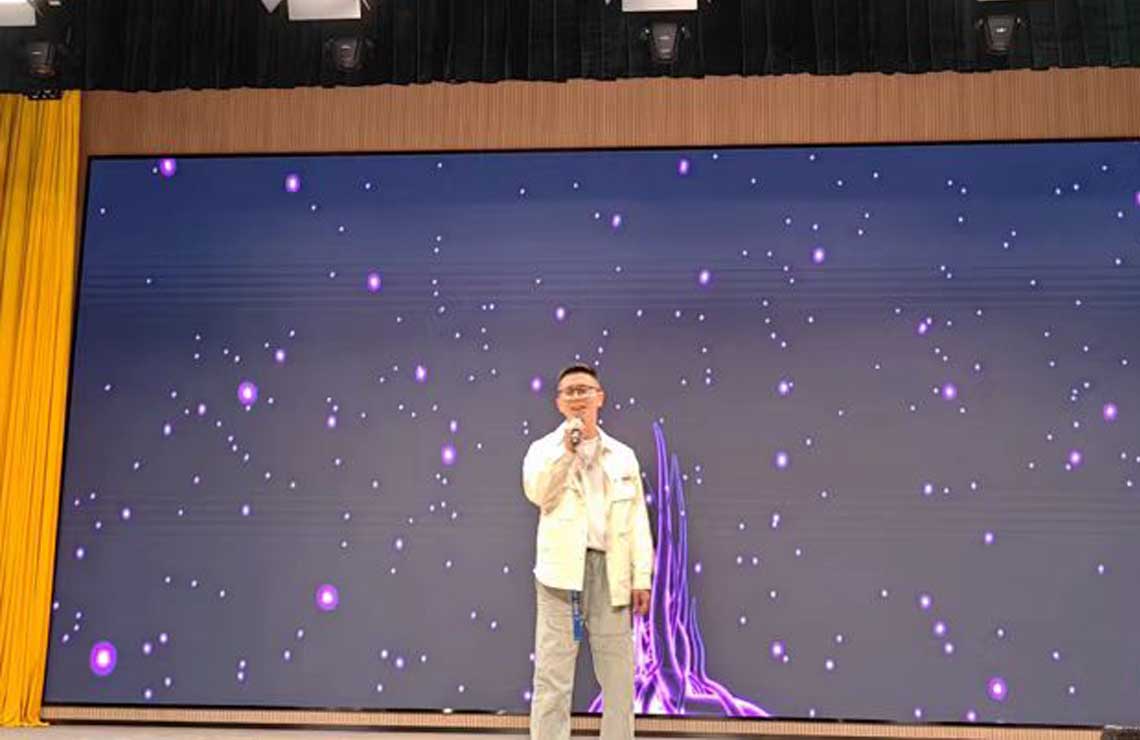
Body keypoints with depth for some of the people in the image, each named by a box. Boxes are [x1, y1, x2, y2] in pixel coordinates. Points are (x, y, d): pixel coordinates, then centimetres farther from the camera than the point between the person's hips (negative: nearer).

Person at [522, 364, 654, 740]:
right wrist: (566, 448, -20)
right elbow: (537, 493, -12)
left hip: (610, 570, 3)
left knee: (619, 676, 7)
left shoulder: (623, 455, 15)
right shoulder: (544, 448, 8)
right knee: (552, 675, -2)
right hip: (563, 568, -3)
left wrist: (642, 578, 4)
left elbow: (638, 520, 10)